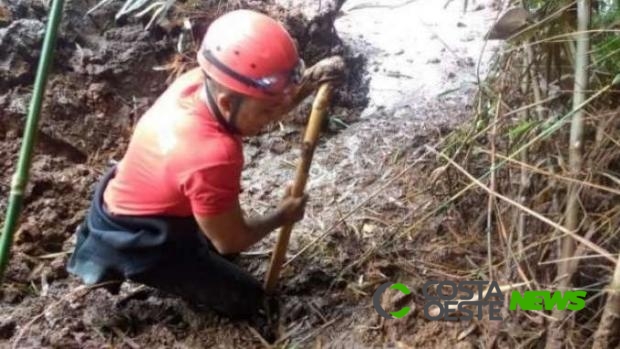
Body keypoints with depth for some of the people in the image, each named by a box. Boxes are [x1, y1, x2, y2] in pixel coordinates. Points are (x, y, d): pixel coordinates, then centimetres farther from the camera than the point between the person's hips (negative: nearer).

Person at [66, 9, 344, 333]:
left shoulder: (199, 81, -16)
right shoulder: (212, 156, -38)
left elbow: (266, 109, 3)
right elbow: (231, 242, -22)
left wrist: (309, 81, -14)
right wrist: (282, 216, -5)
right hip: (137, 242, -8)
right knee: (247, 300, 3)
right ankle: (125, 267, 4)